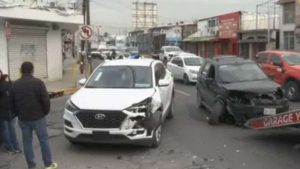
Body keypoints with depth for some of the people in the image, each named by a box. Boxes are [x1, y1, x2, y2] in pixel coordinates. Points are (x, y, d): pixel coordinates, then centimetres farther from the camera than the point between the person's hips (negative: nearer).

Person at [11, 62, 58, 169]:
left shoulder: (15, 84, 2)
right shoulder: (38, 83, -12)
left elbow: (13, 102, 7)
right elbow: (46, 100, -13)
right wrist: (45, 112, 4)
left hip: (22, 118, 4)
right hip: (38, 117, -3)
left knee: (27, 142, 12)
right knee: (43, 140, 7)